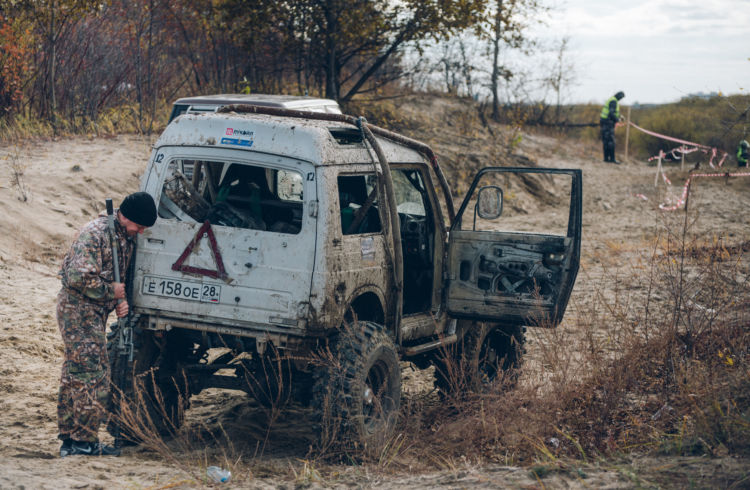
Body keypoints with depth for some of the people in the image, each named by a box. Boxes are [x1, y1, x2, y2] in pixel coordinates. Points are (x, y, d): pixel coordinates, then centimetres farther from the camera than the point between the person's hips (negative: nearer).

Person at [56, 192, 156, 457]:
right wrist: (111, 291, -16)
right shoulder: (95, 233, -19)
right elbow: (79, 278, -26)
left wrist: (121, 300, 1)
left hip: (95, 311, 9)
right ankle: (85, 440, -4)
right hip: (77, 308, -9)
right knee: (94, 375, -9)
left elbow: (122, 276, 20)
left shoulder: (127, 237, 10)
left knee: (75, 375, 13)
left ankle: (70, 439, 19)